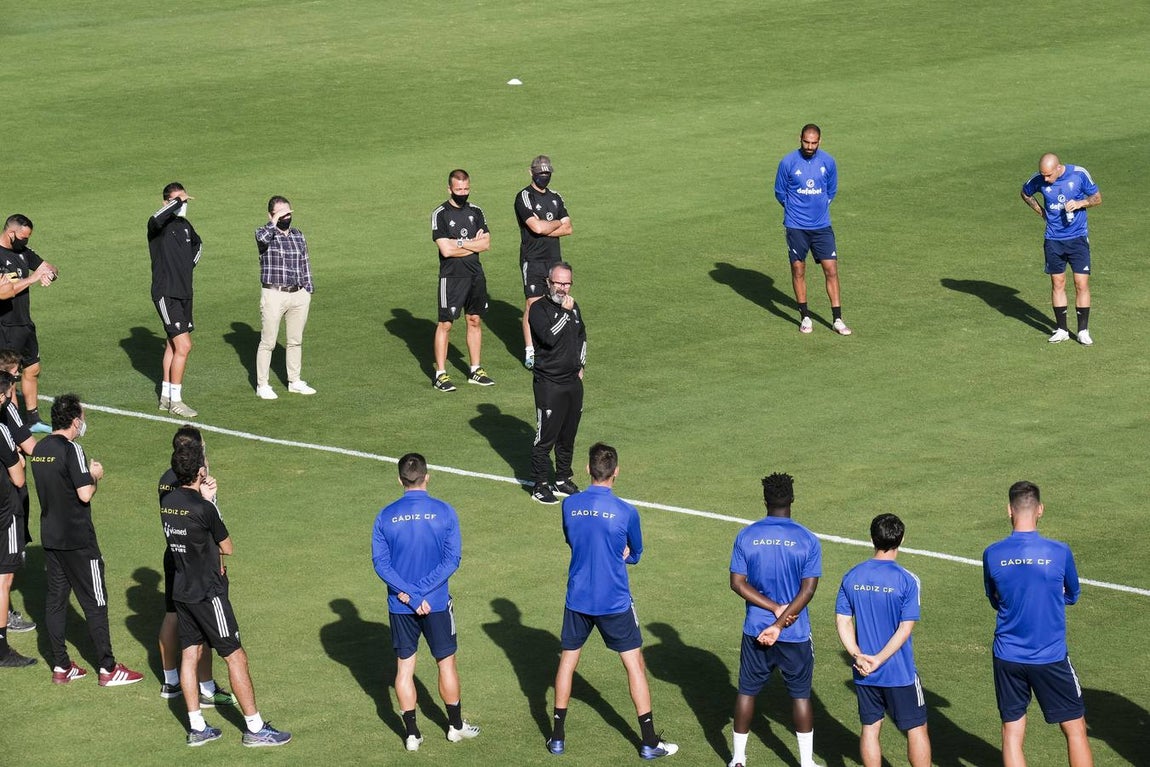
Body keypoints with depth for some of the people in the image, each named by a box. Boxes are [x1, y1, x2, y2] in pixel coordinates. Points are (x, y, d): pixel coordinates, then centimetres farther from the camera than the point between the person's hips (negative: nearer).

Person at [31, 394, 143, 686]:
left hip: (50, 536, 8)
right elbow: (84, 494, -21)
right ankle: (108, 668, 4)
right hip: (77, 539, -8)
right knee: (95, 602, 0)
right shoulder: (71, 450, -18)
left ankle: (61, 667, 15)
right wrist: (94, 476, -3)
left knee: (55, 598, 11)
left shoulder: (40, 449, 6)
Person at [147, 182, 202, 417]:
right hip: (166, 294, -8)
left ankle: (166, 396, 25)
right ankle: (175, 400, -6)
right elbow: (157, 219, -41)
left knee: (174, 344, 15)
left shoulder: (185, 225, 9)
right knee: (183, 346, -13)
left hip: (184, 292, 8)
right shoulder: (158, 225, -14)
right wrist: (178, 202, -34)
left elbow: (197, 243, 31)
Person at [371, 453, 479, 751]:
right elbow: (452, 559, -13)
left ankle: (411, 733, 11)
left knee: (405, 666, 10)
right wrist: (421, 591, -14)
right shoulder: (443, 512, -9)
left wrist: (407, 594, -12)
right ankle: (456, 726, 25)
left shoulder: (386, 516, -5)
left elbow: (380, 562, -8)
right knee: (446, 662, 14)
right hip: (437, 603, -1)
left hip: (399, 606, 1)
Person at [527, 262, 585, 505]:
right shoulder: (539, 309, -11)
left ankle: (563, 480, 27)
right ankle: (539, 486, 3)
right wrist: (565, 312, -21)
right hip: (549, 383, -7)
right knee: (546, 437, -4)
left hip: (573, 382, 7)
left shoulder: (573, 307, 10)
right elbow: (549, 337, -27)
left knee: (568, 436, 15)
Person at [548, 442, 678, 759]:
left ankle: (558, 737, 21)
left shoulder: (569, 505, -6)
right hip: (616, 602, -3)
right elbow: (635, 554, 3)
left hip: (578, 599, 3)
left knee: (567, 662, 17)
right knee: (635, 664, 8)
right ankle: (650, 742, 10)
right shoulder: (626, 512, -14)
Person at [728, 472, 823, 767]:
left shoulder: (746, 537, -4)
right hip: (796, 633, -1)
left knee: (747, 691, 13)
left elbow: (737, 583, -7)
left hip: (755, 630, 1)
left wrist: (775, 608, -9)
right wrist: (780, 623, -14)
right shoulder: (807, 540, -8)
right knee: (800, 694, 10)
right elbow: (808, 590, -13)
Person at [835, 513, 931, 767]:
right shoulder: (906, 580, -13)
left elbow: (843, 622, -2)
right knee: (916, 729, 7)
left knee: (870, 727, 12)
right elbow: (905, 629, -16)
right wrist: (879, 659, -13)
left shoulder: (852, 577, 0)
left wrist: (858, 656, -8)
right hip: (900, 672, -4)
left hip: (864, 673, 4)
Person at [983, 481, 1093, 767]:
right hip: (1051, 656, -2)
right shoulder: (1059, 552, -11)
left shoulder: (992, 555, -6)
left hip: (1007, 657, 2)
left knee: (1012, 735, 8)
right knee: (1075, 730, 10)